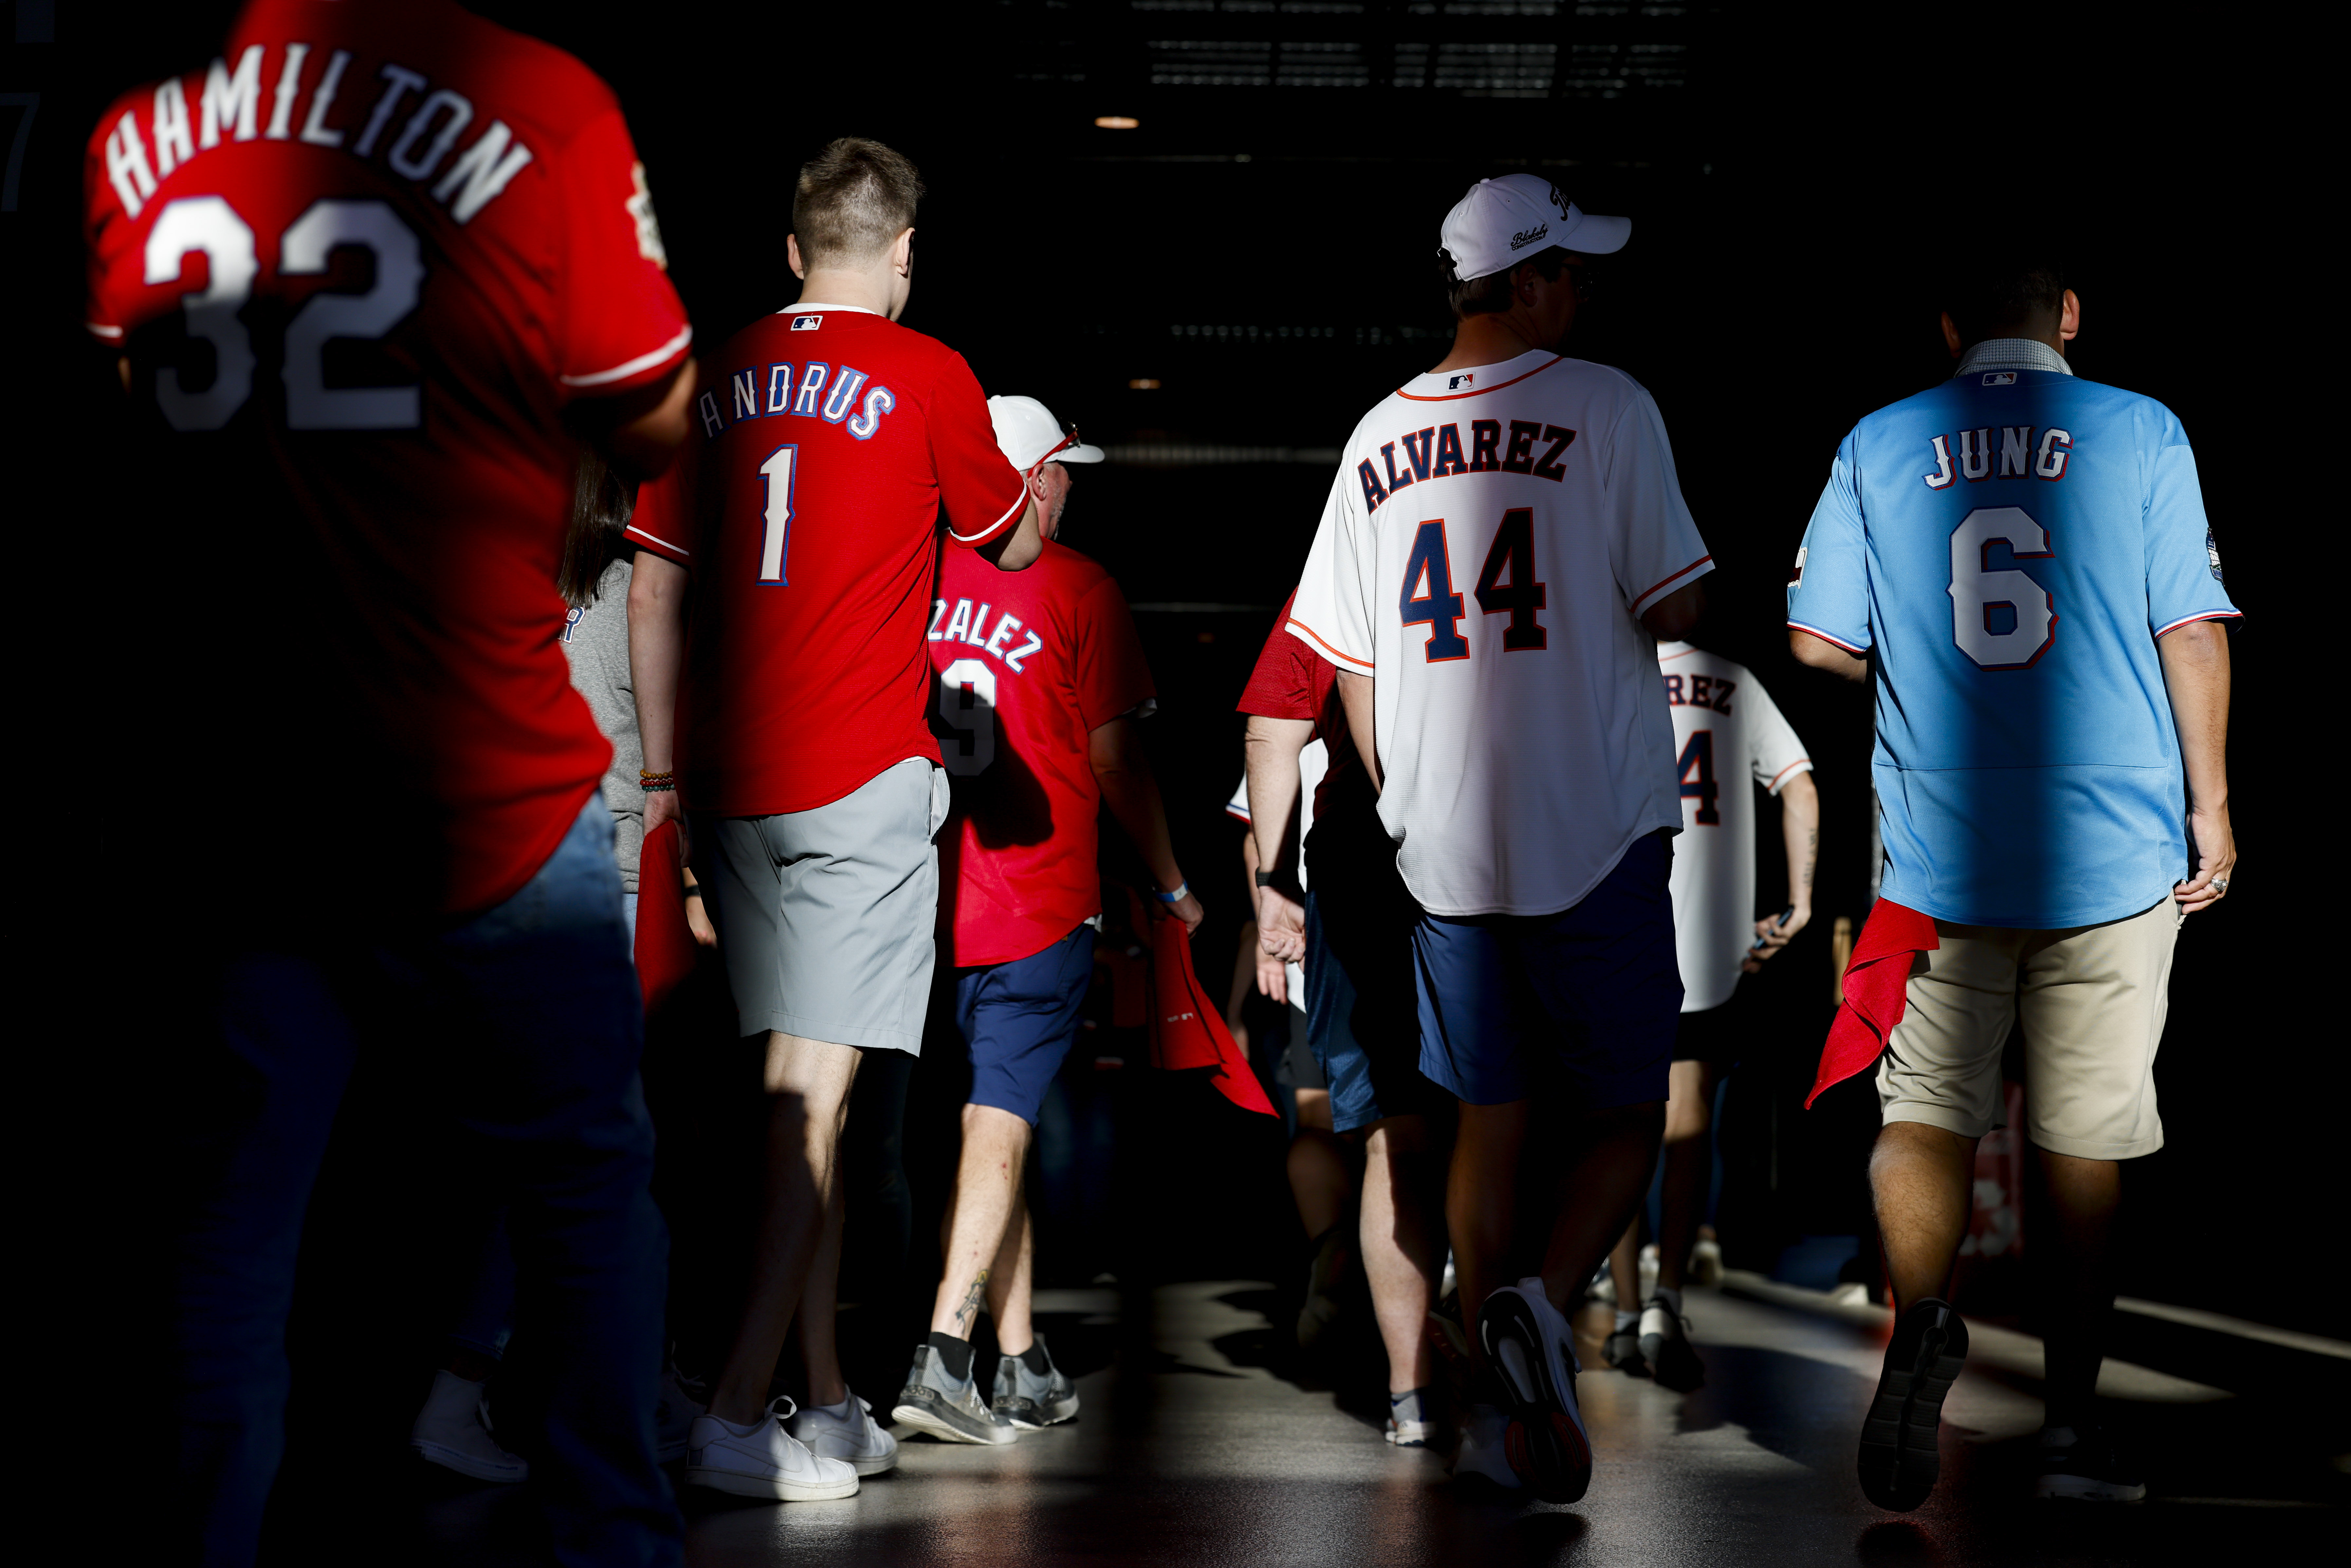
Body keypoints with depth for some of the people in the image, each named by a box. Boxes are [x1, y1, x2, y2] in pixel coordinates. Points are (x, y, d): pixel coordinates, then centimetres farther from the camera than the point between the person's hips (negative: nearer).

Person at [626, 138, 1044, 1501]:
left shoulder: (723, 376, 11)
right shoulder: (926, 375, -2)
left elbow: (654, 591, 11)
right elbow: (1010, 544, 14)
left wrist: (664, 775, 17)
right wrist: (1043, 482, 37)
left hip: (736, 778, 5)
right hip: (865, 773, -5)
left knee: (802, 1090, 13)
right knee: (819, 1091, -7)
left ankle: (827, 1400, 17)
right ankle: (740, 1412, -13)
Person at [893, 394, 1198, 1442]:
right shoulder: (1078, 589, -5)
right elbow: (1113, 764, -3)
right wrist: (1172, 886, 10)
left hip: (932, 901, 5)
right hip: (1039, 903, -5)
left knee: (993, 1119, 14)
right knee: (998, 1126, -6)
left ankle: (1023, 1366, 19)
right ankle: (944, 1352, -18)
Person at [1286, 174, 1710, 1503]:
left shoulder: (1381, 437, 8)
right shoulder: (1606, 408, -7)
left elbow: (1350, 661, 11)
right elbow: (1674, 610, -10)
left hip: (1442, 845, 4)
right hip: (1596, 840, -4)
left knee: (1490, 1121, 13)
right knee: (1624, 1111, 6)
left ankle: (1501, 1406, 12)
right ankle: (1547, 1300, -19)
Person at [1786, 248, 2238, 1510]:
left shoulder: (1879, 445, 4)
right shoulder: (2141, 433, 0)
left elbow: (1819, 638, 3)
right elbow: (2192, 630, -3)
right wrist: (2209, 805, 4)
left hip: (1938, 836, 1)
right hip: (2113, 839, 0)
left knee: (1927, 1106, 7)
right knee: (2086, 1137, 8)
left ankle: (1921, 1317, -20)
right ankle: (2071, 1420, 10)